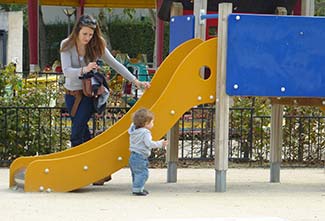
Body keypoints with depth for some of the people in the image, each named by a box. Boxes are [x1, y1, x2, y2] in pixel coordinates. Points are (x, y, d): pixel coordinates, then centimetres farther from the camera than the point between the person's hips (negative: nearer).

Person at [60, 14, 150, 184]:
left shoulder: (97, 46, -7)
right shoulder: (66, 45, -8)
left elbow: (115, 65, -3)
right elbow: (66, 71, -20)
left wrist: (136, 81, -7)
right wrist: (84, 70, -39)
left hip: (88, 94, -2)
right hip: (71, 93, 2)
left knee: (76, 135, -14)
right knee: (83, 133, 6)